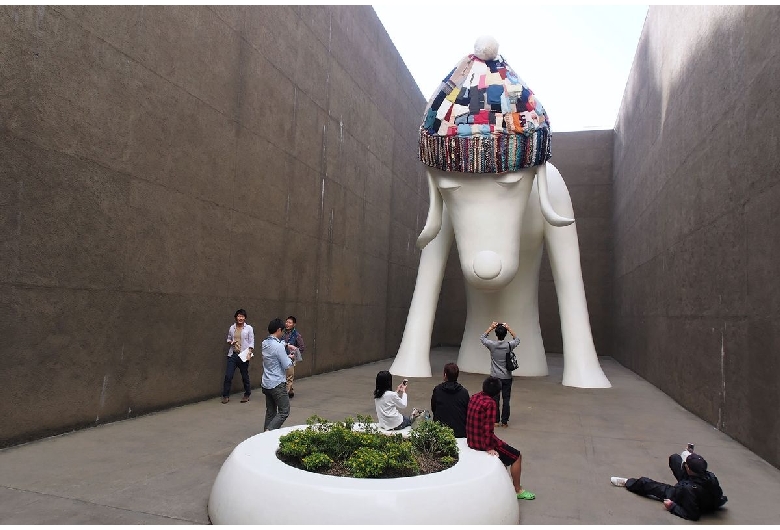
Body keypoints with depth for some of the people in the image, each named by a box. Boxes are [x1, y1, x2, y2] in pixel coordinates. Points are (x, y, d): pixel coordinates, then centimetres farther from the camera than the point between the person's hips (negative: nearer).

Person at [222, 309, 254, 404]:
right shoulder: (232, 328, 7)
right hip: (232, 354, 3)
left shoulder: (249, 328, -2)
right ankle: (226, 396, 10)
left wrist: (249, 353, -15)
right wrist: (230, 342, -3)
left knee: (245, 376, 8)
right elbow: (228, 338, 20)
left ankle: (247, 394, 24)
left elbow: (251, 342, -4)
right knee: (228, 376, -2)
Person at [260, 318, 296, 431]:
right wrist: (290, 358, 4)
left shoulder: (265, 343, 6)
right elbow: (286, 365, -15)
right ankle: (269, 431, -12)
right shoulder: (278, 346, -20)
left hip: (266, 383, 9)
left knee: (270, 412, 15)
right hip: (277, 384, -8)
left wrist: (286, 356, 15)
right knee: (284, 412, -1)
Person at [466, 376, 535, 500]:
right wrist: (489, 448, -17)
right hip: (482, 442, -9)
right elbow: (488, 428, -24)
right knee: (517, 456, 7)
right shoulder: (490, 403, -23)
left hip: (471, 439, 9)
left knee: (505, 448, 30)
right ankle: (518, 490, 18)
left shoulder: (474, 397, 1)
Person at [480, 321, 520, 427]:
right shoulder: (509, 345, -11)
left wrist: (491, 328, 5)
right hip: (507, 377, 0)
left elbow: (482, 337, 7)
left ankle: (496, 420, 12)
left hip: (495, 377, 0)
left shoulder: (492, 345, -12)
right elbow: (517, 340, 12)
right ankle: (504, 421, 10)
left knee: (495, 399, 7)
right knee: (506, 399, 6)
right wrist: (509, 329, 7)